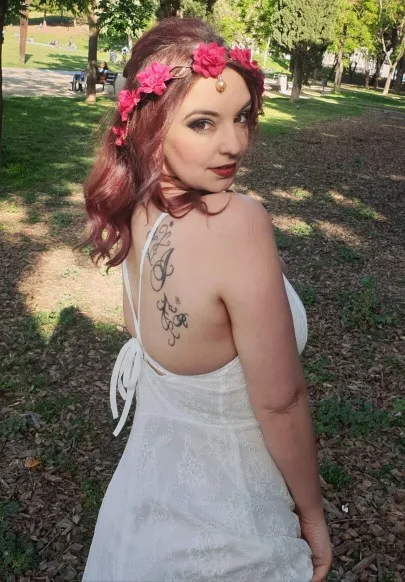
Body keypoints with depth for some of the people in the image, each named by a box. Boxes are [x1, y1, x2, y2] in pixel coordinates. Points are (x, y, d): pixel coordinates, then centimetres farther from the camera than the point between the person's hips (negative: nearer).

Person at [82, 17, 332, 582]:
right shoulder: (238, 223, -33)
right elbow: (280, 403, -24)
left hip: (154, 458, 6)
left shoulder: (137, 211, -10)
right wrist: (312, 514, -12)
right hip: (224, 518, -6)